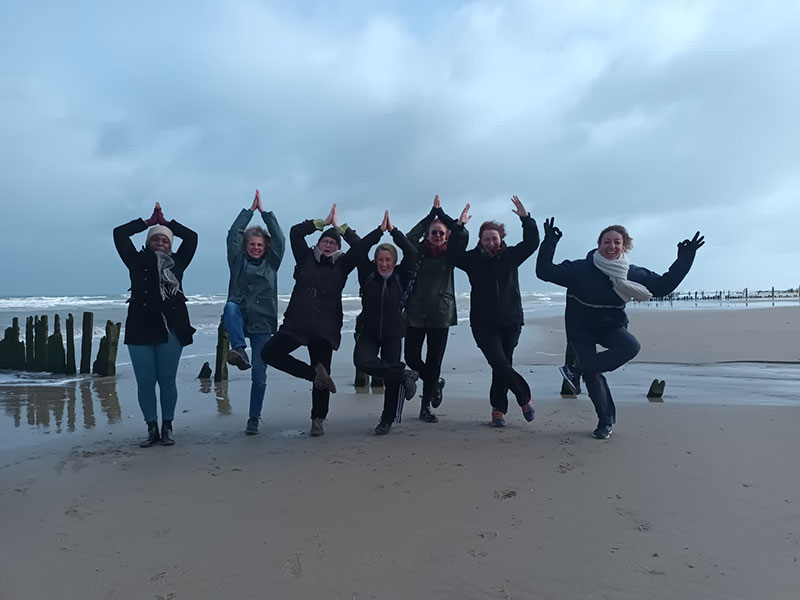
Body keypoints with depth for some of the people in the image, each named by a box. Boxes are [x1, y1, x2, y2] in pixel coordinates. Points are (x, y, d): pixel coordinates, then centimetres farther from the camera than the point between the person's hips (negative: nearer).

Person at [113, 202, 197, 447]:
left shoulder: (176, 262, 14)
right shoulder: (138, 261, 13)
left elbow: (191, 237, 13)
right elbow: (119, 233, 11)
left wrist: (165, 221, 20)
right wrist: (149, 221, 18)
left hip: (170, 328, 0)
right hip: (140, 329, 0)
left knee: (167, 380, 2)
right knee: (145, 382, 2)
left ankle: (167, 428, 15)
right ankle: (152, 429, 16)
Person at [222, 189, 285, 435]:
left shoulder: (271, 263, 12)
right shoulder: (238, 261, 10)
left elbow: (280, 239, 1)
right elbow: (233, 234, 1)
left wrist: (264, 212, 4)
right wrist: (251, 209, 5)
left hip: (263, 324, 1)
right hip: (240, 319, 0)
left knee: (259, 377, 0)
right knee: (230, 306, -37)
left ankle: (254, 419, 16)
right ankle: (239, 352, -47)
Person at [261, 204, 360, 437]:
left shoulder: (341, 265, 8)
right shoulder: (306, 258, 10)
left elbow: (358, 246, -5)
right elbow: (295, 232, 1)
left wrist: (339, 226, 4)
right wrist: (323, 223, 5)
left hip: (325, 327, -1)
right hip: (296, 323, 1)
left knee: (323, 374, 2)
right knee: (269, 353, -14)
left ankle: (318, 420, 17)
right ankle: (314, 373, -2)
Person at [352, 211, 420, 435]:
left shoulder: (401, 276, 0)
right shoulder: (367, 275, 0)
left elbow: (411, 253, -11)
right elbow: (361, 249, -9)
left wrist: (393, 230, -8)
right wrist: (380, 230, -8)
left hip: (393, 333, 0)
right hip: (368, 332, 1)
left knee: (392, 378, 3)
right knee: (362, 362, -26)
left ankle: (387, 419, 21)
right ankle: (404, 376, -7)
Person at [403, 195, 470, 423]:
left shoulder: (449, 254, 7)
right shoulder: (419, 251, 4)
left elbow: (462, 239, -10)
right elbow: (410, 237, -15)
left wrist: (460, 226, -28)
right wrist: (433, 214, -19)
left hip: (441, 314, 0)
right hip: (415, 312, 0)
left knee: (434, 361, 4)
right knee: (411, 357, 0)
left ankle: (426, 406, 15)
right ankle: (435, 383, 29)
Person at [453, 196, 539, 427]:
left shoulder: (510, 256, 4)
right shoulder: (473, 259, 1)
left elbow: (532, 242, -4)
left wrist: (525, 218, -14)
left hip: (510, 320, 2)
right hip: (483, 323, -1)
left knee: (502, 366, 6)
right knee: (500, 364, -12)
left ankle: (498, 409, 20)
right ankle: (525, 396, 9)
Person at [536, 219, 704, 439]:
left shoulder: (632, 273, -8)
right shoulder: (580, 269, -18)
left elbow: (663, 285, 3)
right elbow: (544, 272, -21)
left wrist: (684, 260, -6)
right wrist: (549, 243, -32)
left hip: (612, 327, 3)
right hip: (581, 331, -3)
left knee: (631, 347, -28)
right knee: (593, 375, -5)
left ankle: (578, 369, -14)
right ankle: (605, 421, 19)